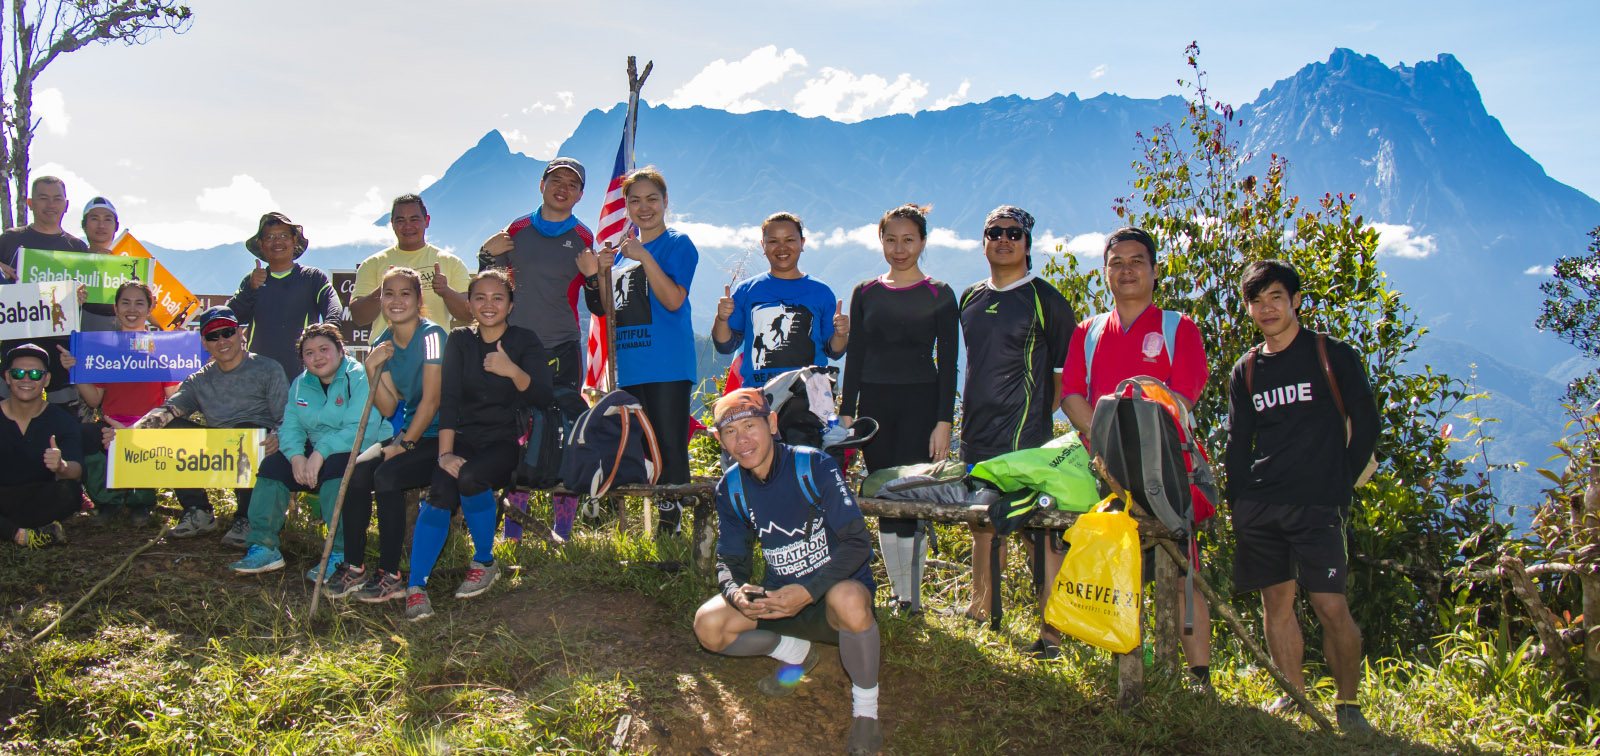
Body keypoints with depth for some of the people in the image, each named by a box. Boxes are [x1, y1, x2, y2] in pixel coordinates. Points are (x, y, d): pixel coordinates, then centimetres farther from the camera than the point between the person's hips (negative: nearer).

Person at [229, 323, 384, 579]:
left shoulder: (360, 378, -12)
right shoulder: (301, 384, 13)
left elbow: (363, 430, -23)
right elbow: (290, 426, 6)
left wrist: (321, 452, -30)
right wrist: (296, 455, -17)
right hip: (315, 454, 7)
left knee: (335, 466, -37)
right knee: (272, 464, -13)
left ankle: (339, 554, -32)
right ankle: (263, 547, -8)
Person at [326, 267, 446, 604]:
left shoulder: (431, 335, -12)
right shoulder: (383, 344, 9)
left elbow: (431, 400, -15)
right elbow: (388, 408, 3)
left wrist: (404, 444, -13)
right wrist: (372, 368, -9)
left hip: (438, 436, -7)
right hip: (408, 433, 7)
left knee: (387, 474, -26)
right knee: (357, 470, -15)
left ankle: (390, 576, -16)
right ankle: (354, 568, -6)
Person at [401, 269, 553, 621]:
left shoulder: (525, 342, 3)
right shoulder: (460, 341, 9)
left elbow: (541, 399, -10)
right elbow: (449, 400, -1)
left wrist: (513, 371, -29)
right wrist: (445, 453, -14)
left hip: (506, 443, -2)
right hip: (464, 439, 2)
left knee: (469, 477, -32)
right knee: (442, 492, -27)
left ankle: (485, 563, -10)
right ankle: (416, 586, -23)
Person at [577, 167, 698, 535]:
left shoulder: (678, 245, 0)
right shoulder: (622, 250, 19)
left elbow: (674, 300, -14)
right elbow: (608, 309, 18)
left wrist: (644, 257, -20)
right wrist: (593, 276, 1)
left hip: (668, 366, -6)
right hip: (629, 367, 6)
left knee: (669, 449, -8)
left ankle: (671, 521, -2)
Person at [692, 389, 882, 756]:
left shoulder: (814, 466, -18)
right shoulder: (731, 488, -2)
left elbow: (858, 542, -22)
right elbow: (730, 560, 3)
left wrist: (807, 592, -35)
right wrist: (737, 592, -23)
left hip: (832, 588, -5)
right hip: (779, 593, 5)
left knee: (849, 600, -41)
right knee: (708, 626, -17)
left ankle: (865, 707, -13)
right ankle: (797, 652, 13)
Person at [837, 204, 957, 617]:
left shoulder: (939, 295, 2)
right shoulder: (865, 293, 10)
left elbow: (948, 362, -1)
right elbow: (855, 357, 12)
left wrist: (944, 421, -9)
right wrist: (846, 412, 6)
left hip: (921, 403, -3)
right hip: (874, 403, 3)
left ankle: (912, 597, -1)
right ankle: (897, 594, 14)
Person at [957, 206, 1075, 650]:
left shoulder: (1044, 300, -3)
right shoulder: (970, 298, 14)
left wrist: (1042, 410, -7)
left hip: (1027, 438, -6)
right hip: (977, 432, 6)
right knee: (982, 523, 16)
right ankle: (980, 606, 31)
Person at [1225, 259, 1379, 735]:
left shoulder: (1332, 355, 3)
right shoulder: (1245, 370, 13)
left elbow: (1365, 424, 6)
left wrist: (1343, 486, 3)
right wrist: (1237, 505, 6)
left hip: (1317, 504, -4)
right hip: (1259, 505, 4)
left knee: (1330, 607, -9)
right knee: (1276, 601, 6)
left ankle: (1348, 704, 7)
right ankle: (1294, 695, 18)